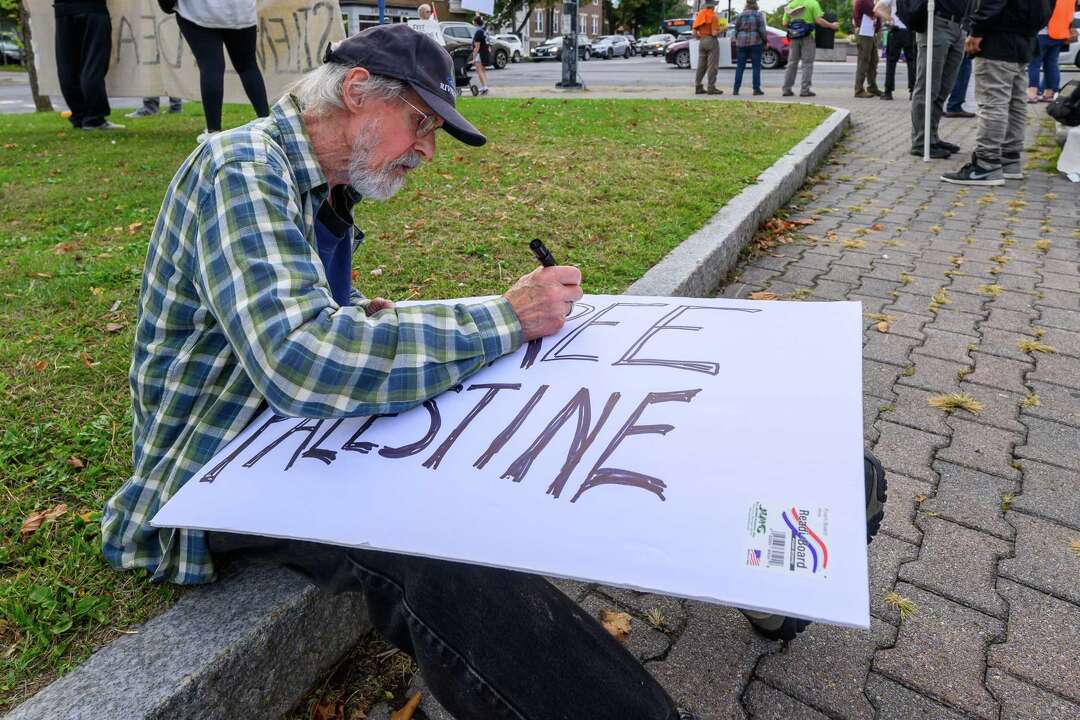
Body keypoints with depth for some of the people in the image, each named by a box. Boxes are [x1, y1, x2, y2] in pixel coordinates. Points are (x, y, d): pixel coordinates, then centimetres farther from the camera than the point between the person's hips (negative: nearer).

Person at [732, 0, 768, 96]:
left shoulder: (740, 15, 4)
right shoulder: (758, 14, -3)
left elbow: (736, 30, 6)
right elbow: (762, 30, -7)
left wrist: (737, 40, 20)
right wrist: (765, 41, 4)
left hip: (742, 43, 3)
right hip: (755, 42, -2)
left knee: (740, 67, 5)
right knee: (756, 66, 2)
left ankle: (736, 89, 0)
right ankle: (756, 89, -2)